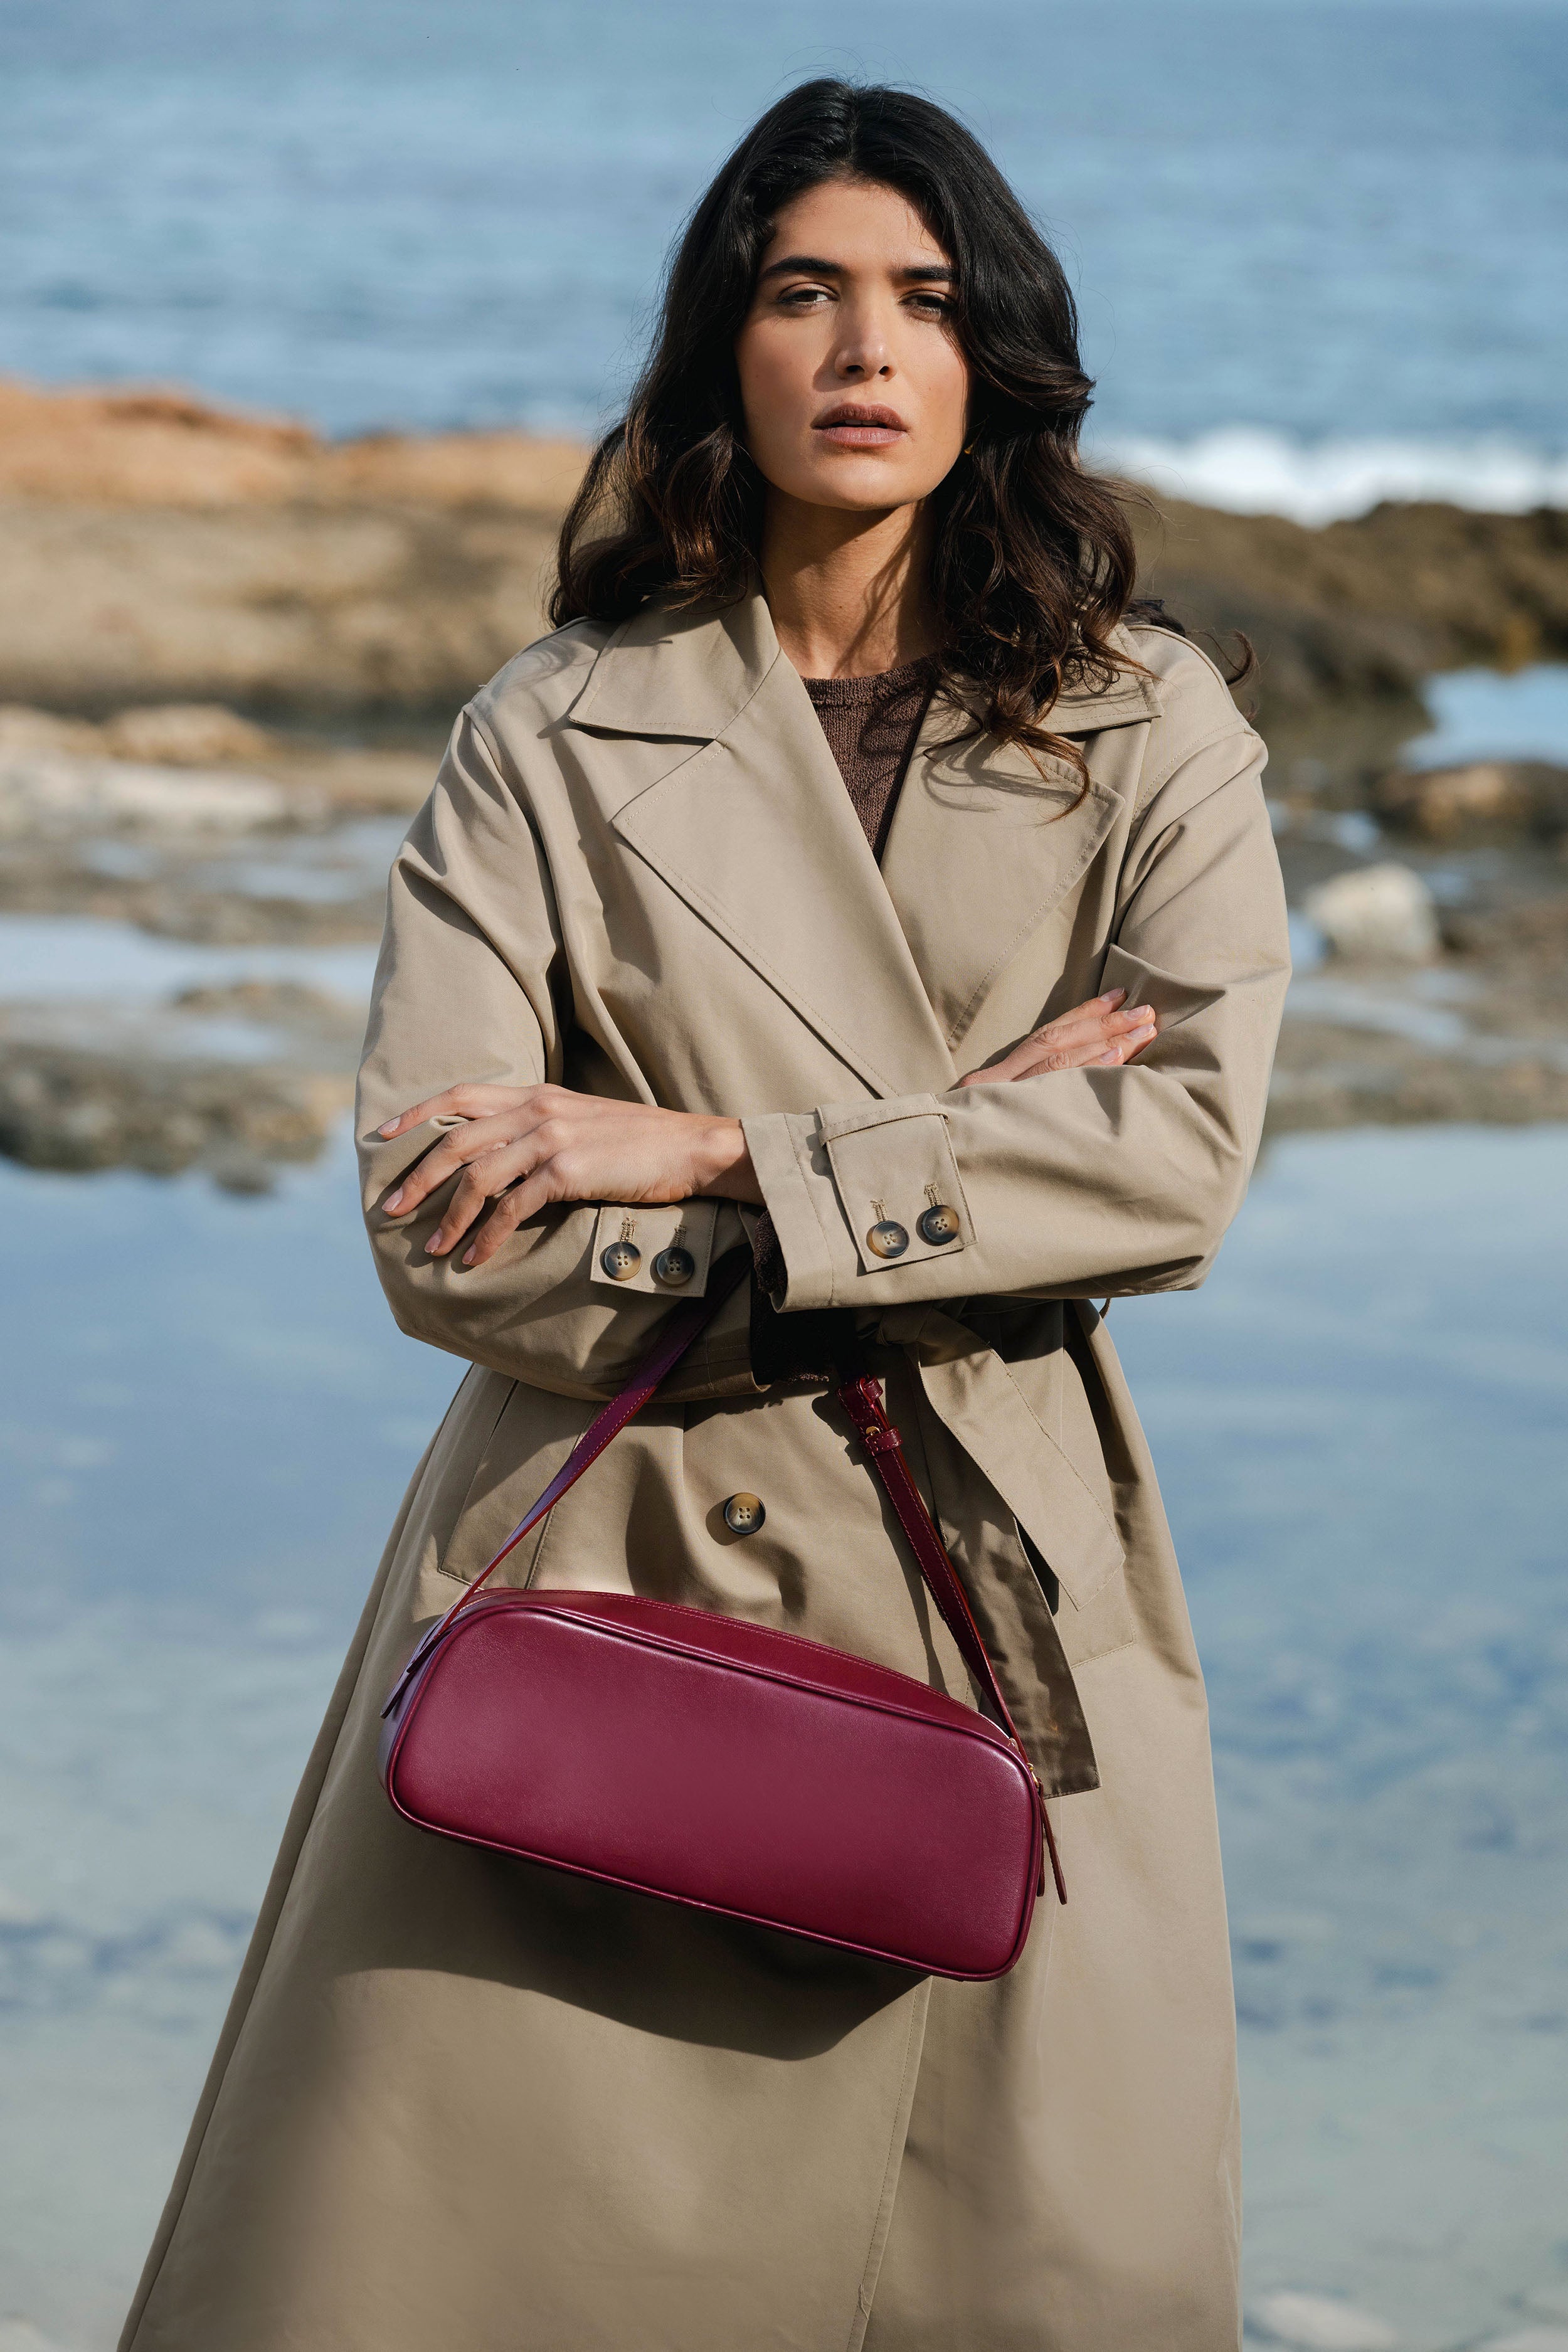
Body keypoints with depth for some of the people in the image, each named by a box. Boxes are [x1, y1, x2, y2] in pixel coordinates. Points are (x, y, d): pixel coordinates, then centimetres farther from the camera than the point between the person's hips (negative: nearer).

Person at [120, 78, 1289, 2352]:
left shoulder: (1146, 729, 7)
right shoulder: (554, 737, 4)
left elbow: (1188, 1148, -9)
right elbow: (442, 1231, -7)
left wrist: (707, 1160, -13)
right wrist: (952, 1171, -10)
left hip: (1002, 1601, 1)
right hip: (604, 1583, 0)